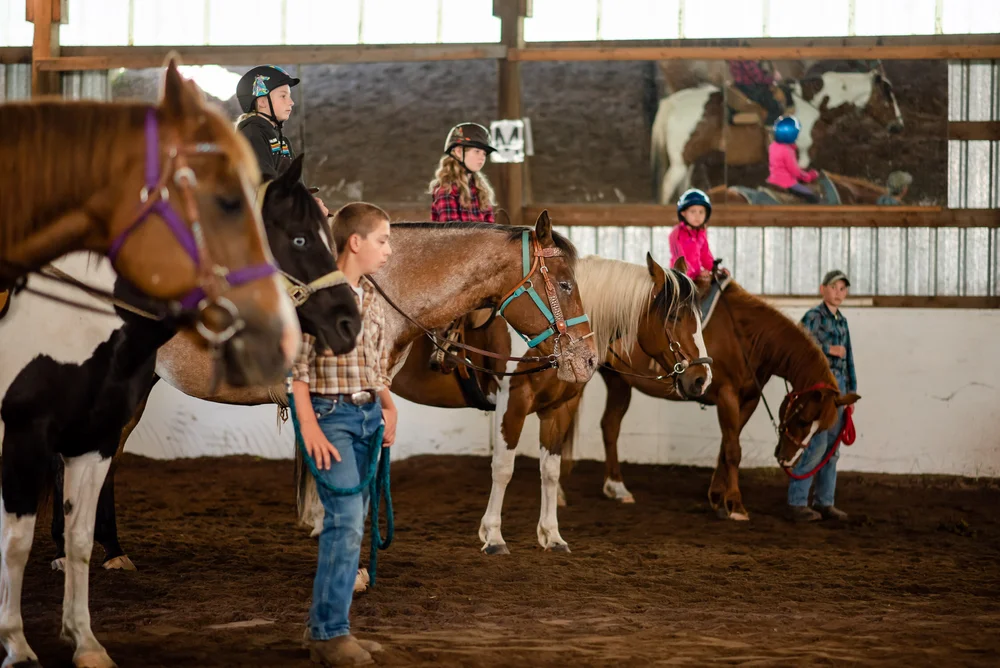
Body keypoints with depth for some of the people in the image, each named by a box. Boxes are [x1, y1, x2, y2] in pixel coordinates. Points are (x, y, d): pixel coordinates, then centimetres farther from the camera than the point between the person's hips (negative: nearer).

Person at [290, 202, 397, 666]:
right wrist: (310, 428, -18)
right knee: (346, 521, -14)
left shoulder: (372, 300, 13)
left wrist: (387, 404, 4)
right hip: (331, 415, -8)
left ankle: (326, 627, 17)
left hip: (368, 416, 8)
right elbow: (295, 365, -13)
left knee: (350, 523, 10)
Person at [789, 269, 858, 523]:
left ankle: (824, 502, 15)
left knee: (832, 448, 9)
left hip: (838, 387, 8)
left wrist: (851, 391, 18)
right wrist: (828, 349, -17)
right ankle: (797, 502, -5)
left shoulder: (842, 321, 16)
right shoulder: (813, 317, -7)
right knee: (816, 444, -11)